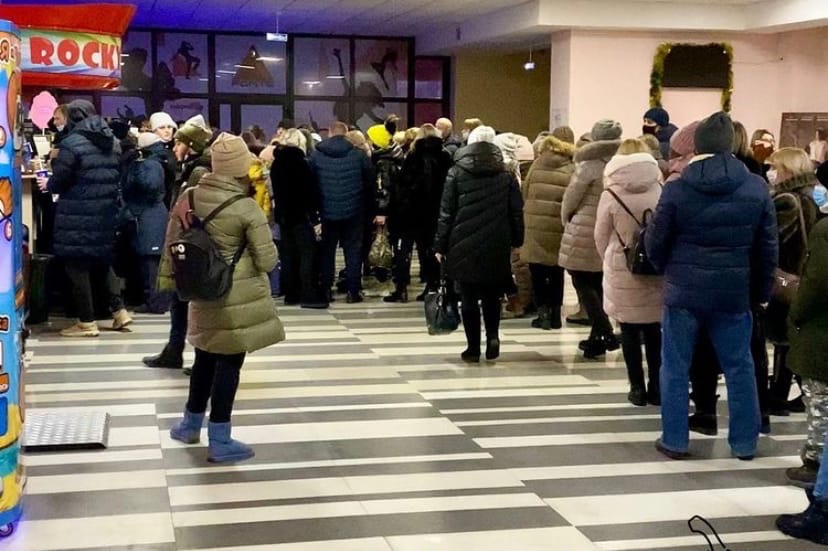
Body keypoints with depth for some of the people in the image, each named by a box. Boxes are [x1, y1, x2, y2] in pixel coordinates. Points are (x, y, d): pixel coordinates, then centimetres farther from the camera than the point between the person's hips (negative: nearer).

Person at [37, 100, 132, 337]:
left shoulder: (71, 143, -13)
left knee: (77, 265, 2)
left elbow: (60, 180, -11)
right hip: (105, 212, 7)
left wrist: (47, 184, 8)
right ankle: (119, 311, 17)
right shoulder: (112, 142, 11)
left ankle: (87, 322, 5)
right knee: (102, 260, 20)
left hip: (77, 215, -7)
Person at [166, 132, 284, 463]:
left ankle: (190, 424, 35)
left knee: (205, 357, 21)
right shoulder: (247, 208, -18)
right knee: (228, 363, 2)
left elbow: (174, 239, 8)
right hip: (239, 297, -5)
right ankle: (219, 442, 9)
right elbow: (268, 260, -14)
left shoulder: (192, 197, -3)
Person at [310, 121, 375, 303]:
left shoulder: (316, 155, -4)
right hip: (353, 210, -1)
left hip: (328, 211, 1)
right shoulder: (358, 155, -7)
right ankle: (353, 291, 5)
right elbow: (370, 180, -2)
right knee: (353, 250, 6)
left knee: (327, 250, 12)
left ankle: (326, 289, 13)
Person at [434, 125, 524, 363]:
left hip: (464, 245, -1)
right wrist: (516, 241, 10)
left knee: (469, 297, 6)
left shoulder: (456, 173, -1)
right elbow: (516, 212, 3)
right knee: (491, 295, 17)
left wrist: (440, 245, 1)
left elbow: (446, 212, -2)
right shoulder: (506, 176, 3)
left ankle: (473, 347, 6)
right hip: (496, 246, 2)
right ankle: (492, 335, -2)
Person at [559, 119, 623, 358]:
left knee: (582, 283, 0)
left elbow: (570, 199, -6)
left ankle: (605, 332, -13)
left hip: (585, 231, -6)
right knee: (596, 283, 17)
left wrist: (566, 221, 13)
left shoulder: (589, 165, -13)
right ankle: (598, 335, 23)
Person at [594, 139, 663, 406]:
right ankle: (656, 387, 16)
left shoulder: (611, 194, -9)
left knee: (630, 331, 9)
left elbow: (601, 236, 0)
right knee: (653, 329, 13)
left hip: (623, 270, -2)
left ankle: (638, 388, 11)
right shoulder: (660, 191, -7)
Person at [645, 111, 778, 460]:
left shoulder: (676, 190, -9)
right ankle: (745, 443, 21)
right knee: (739, 368, 13)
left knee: (675, 367, 9)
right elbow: (768, 247, 3)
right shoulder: (756, 188, -3)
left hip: (684, 292, -2)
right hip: (734, 293, 2)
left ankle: (674, 441, 14)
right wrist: (762, 291, 14)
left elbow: (655, 243, -2)